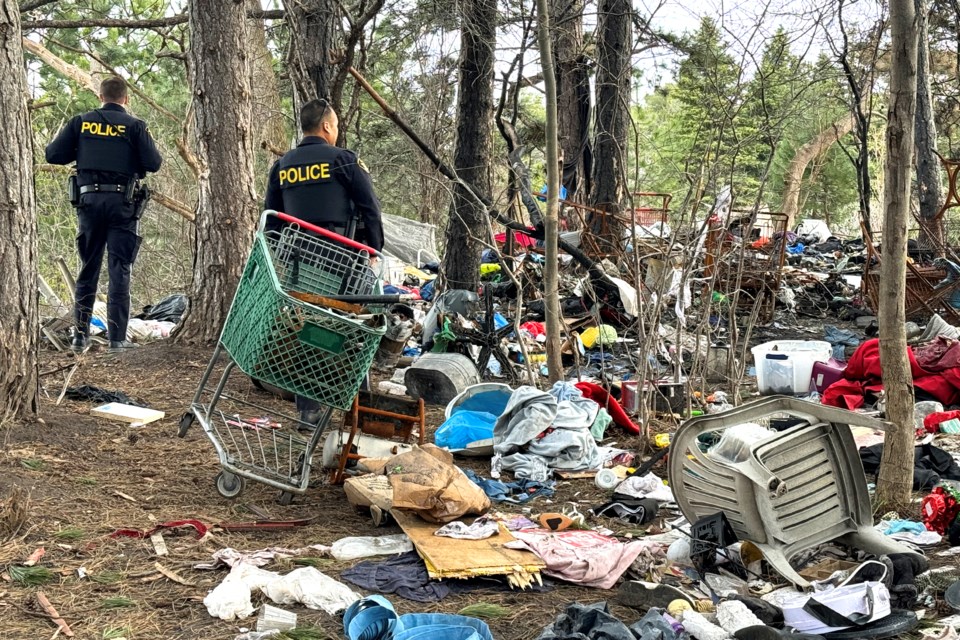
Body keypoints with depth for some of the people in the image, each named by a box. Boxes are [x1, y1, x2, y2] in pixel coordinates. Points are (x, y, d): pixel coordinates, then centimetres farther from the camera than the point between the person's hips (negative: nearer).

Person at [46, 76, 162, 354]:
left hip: (88, 200, 3)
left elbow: (53, 155, 3)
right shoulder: (134, 125, -1)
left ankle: (80, 334, 13)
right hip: (122, 203, -2)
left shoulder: (81, 122, 6)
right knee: (119, 270, 0)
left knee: (88, 269, 12)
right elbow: (153, 164, -7)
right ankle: (117, 337, -2)